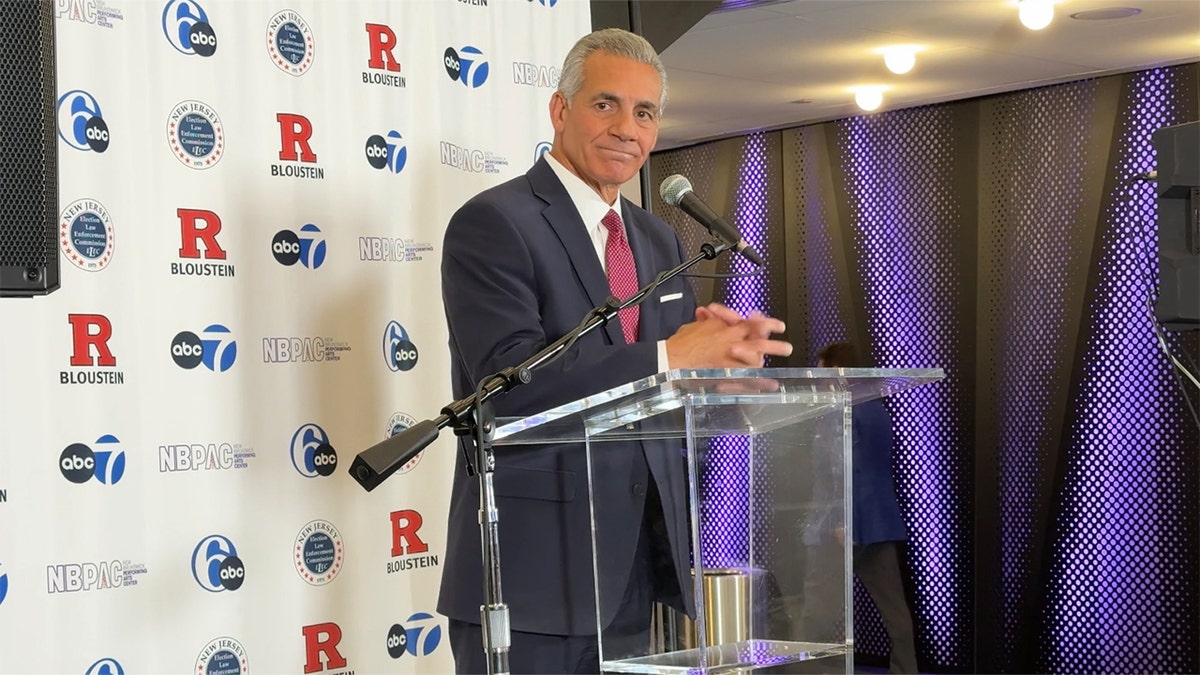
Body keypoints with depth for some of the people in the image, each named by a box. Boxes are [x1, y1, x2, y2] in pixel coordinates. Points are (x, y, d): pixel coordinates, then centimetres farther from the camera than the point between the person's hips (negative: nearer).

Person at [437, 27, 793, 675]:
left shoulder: (658, 240, 16)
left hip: (637, 566, 7)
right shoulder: (492, 224, -8)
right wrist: (667, 359, -21)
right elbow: (511, 380, -20)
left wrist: (726, 352, -8)